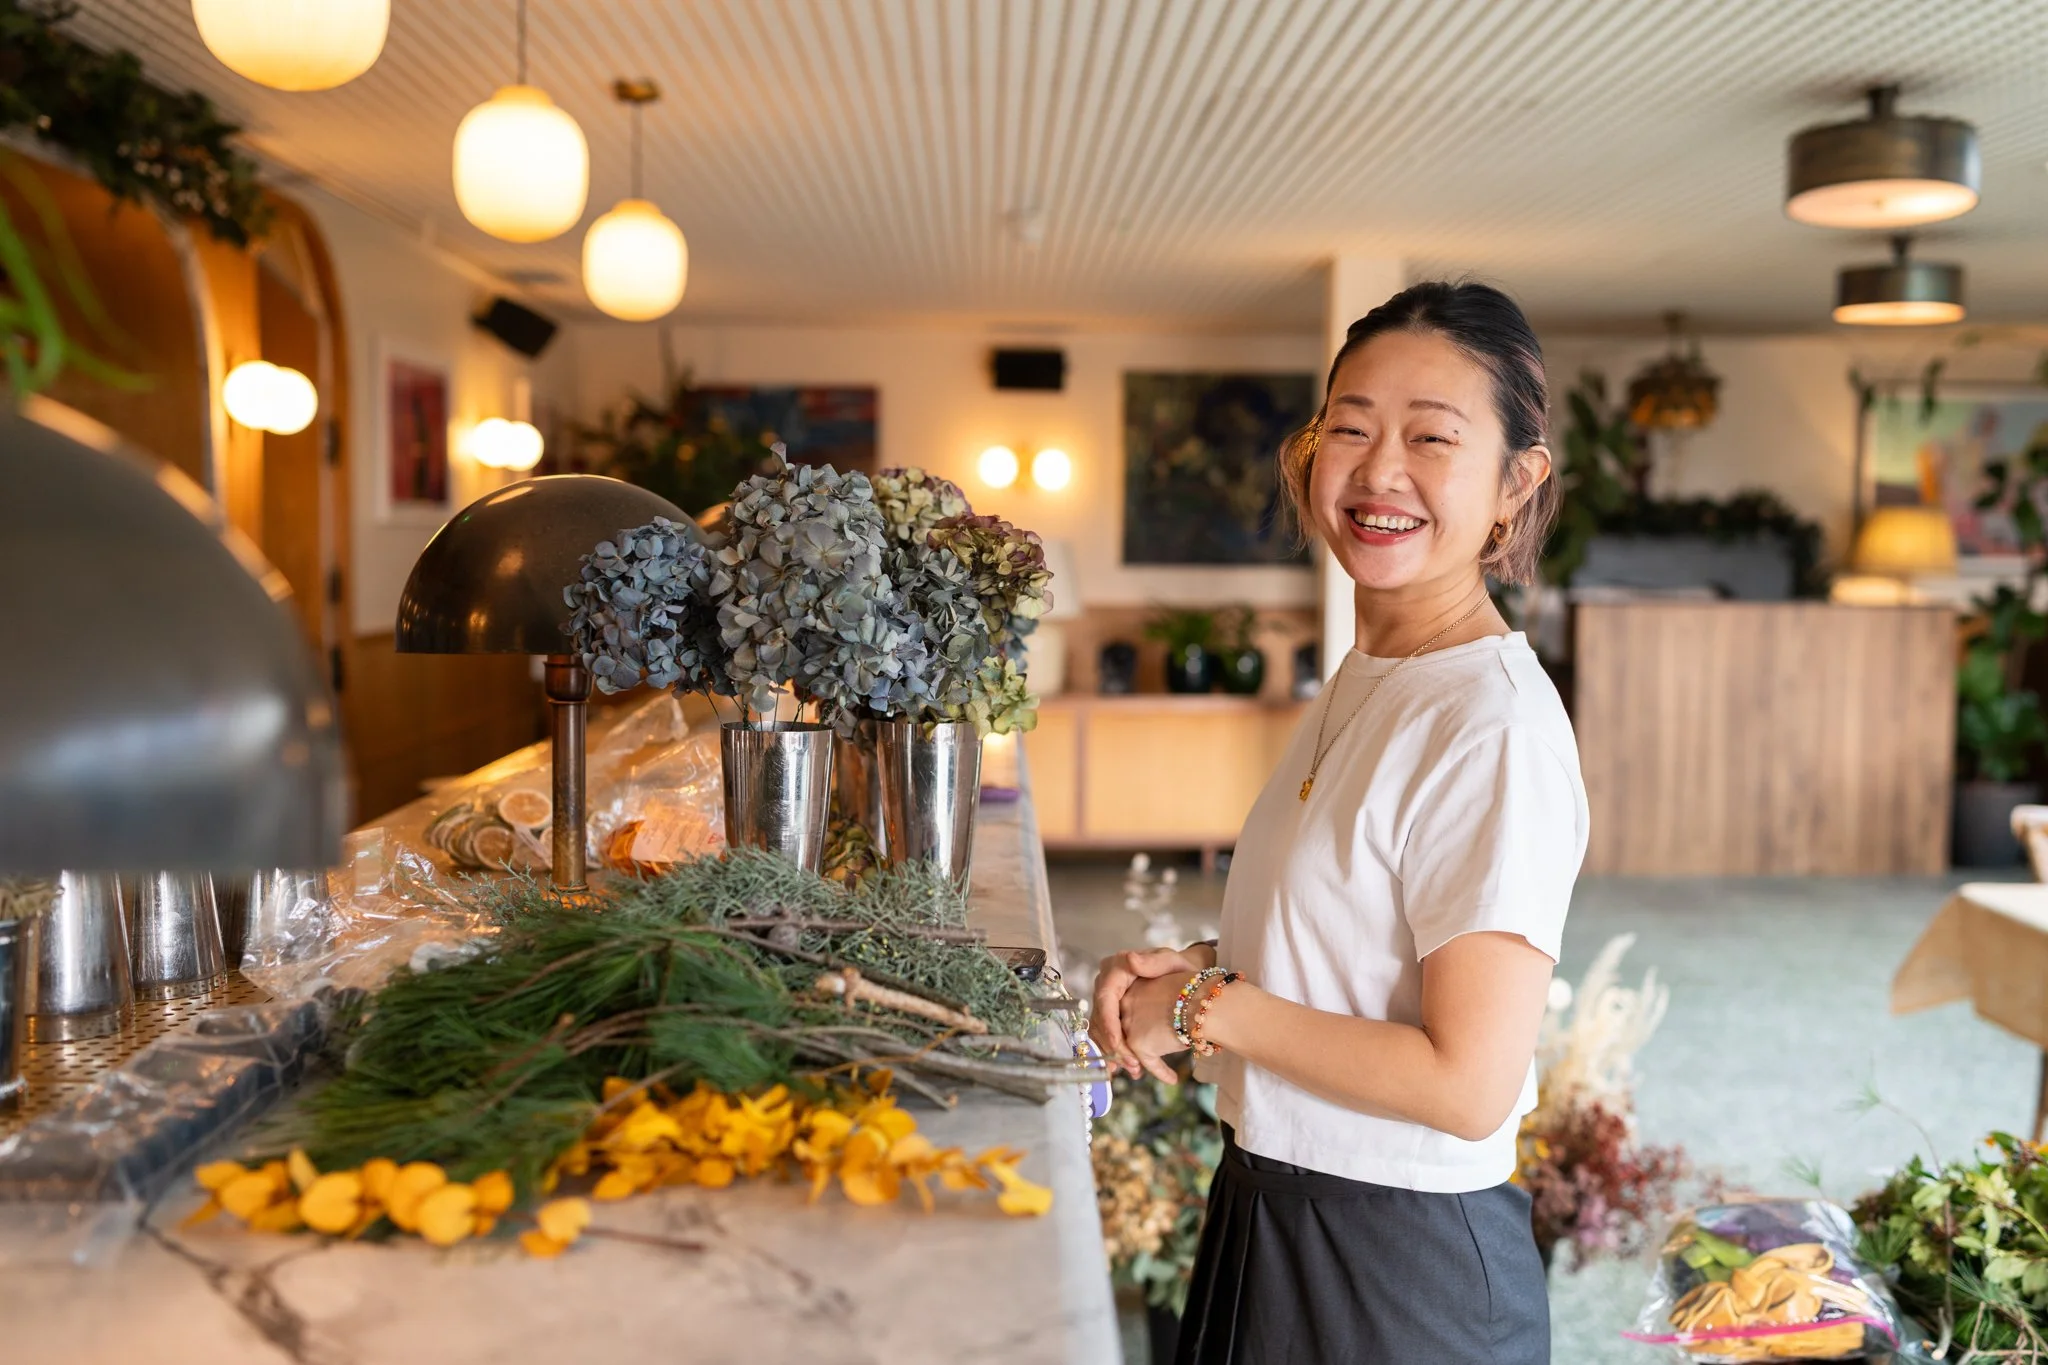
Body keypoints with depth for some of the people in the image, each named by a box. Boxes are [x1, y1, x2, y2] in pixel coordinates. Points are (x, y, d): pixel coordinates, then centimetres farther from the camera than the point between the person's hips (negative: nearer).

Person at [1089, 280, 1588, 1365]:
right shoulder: (1362, 682, 4)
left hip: (1403, 1272, -8)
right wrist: (1195, 968, -2)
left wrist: (1208, 1006, -18)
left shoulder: (1494, 720, -23)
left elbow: (1468, 1084, -25)